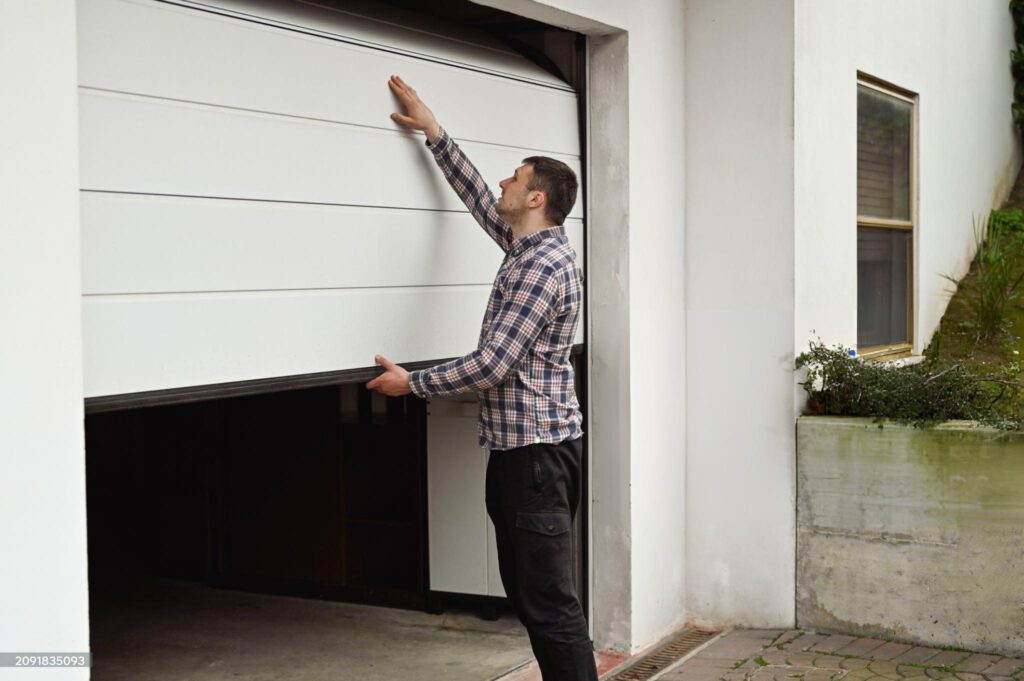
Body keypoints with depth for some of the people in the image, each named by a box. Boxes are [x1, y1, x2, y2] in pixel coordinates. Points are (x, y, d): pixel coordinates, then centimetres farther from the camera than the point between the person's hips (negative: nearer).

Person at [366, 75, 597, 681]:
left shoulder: (543, 264, -17)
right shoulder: (531, 245, 12)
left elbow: (494, 363, -20)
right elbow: (478, 197, 28)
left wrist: (412, 382, -8)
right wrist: (432, 131, 31)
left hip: (537, 450, -10)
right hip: (519, 448, 10)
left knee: (550, 603, -8)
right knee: (526, 592, 14)